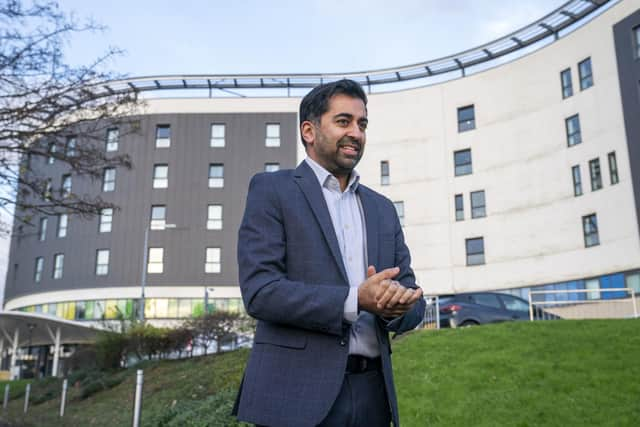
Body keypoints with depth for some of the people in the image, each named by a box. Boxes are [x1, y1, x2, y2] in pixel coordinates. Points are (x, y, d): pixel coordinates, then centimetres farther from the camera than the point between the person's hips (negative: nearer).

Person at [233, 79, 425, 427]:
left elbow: (412, 303, 10)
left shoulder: (382, 209, 14)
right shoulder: (271, 190, -2)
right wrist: (355, 300, -21)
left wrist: (395, 305, -13)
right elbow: (259, 291, -13)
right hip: (298, 393, -5)